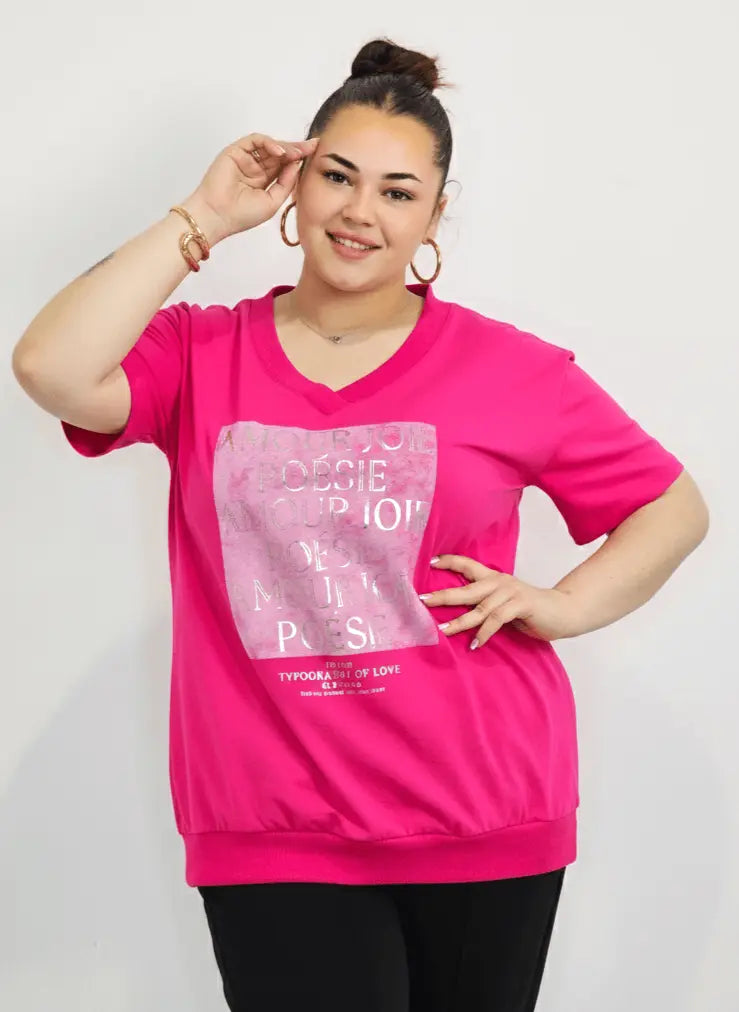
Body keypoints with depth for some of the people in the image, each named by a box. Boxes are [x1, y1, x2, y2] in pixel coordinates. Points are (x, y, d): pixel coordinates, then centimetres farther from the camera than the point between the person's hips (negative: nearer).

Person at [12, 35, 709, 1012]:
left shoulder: (513, 370, 1)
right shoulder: (200, 355, 3)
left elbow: (675, 507, 10)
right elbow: (52, 370, -17)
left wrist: (561, 604, -6)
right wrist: (203, 219, -8)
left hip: (488, 824, 1)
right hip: (273, 838, 0)